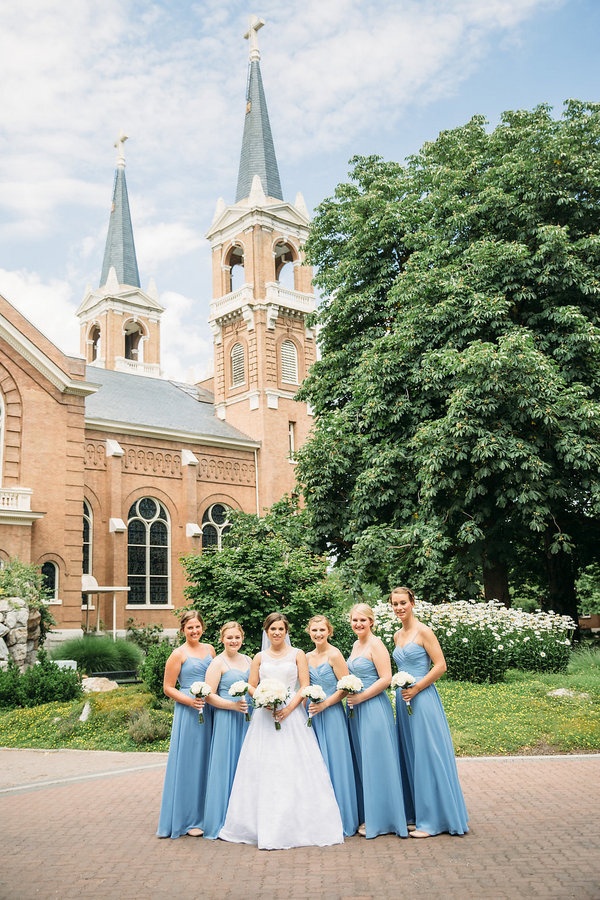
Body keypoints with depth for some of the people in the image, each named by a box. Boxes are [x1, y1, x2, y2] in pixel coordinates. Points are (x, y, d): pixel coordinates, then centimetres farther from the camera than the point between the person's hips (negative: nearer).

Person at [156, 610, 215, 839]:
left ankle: (206, 815, 21)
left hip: (210, 711, 5)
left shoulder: (209, 649, 11)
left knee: (207, 763, 10)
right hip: (189, 712, -5)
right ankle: (188, 820, 8)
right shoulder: (179, 654, -5)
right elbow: (168, 688, -5)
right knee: (189, 763, -1)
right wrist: (189, 700, -18)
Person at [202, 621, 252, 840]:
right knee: (226, 766, -3)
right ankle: (221, 821, 7)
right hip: (226, 721, -6)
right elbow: (209, 695, -11)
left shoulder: (248, 660, 12)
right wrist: (232, 705, -20)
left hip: (247, 719, 6)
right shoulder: (218, 663, -6)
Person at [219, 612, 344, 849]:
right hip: (264, 717, 2)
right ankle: (266, 827, 9)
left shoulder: (298, 655, 5)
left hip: (292, 714, -2)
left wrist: (288, 708, -13)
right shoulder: (260, 657, 12)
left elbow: (305, 687, -1)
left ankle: (298, 825, 4)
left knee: (294, 770, -5)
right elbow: (251, 686, 10)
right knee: (263, 770, 0)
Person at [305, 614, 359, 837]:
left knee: (333, 765, -1)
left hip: (331, 714, -6)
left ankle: (339, 820, 10)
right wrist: (307, 705, 4)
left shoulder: (334, 655, -9)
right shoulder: (307, 657, 9)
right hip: (312, 715, 6)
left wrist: (324, 704, -16)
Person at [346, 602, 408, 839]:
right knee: (362, 763, 12)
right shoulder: (356, 644, 14)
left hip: (374, 709, -9)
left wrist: (360, 697, -16)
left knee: (375, 763, -2)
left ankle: (379, 819, 8)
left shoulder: (375, 644, -11)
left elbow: (385, 679, -18)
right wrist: (350, 696, 10)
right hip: (356, 710, 9)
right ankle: (367, 816, 22)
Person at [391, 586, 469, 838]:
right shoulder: (398, 635, 13)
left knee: (427, 756, -3)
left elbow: (440, 666, -13)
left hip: (422, 698, -8)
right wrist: (400, 687, 8)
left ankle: (432, 820, 5)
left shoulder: (423, 631, -9)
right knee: (410, 757, 11)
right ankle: (419, 813, 21)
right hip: (403, 699, 8)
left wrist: (415, 688, -15)